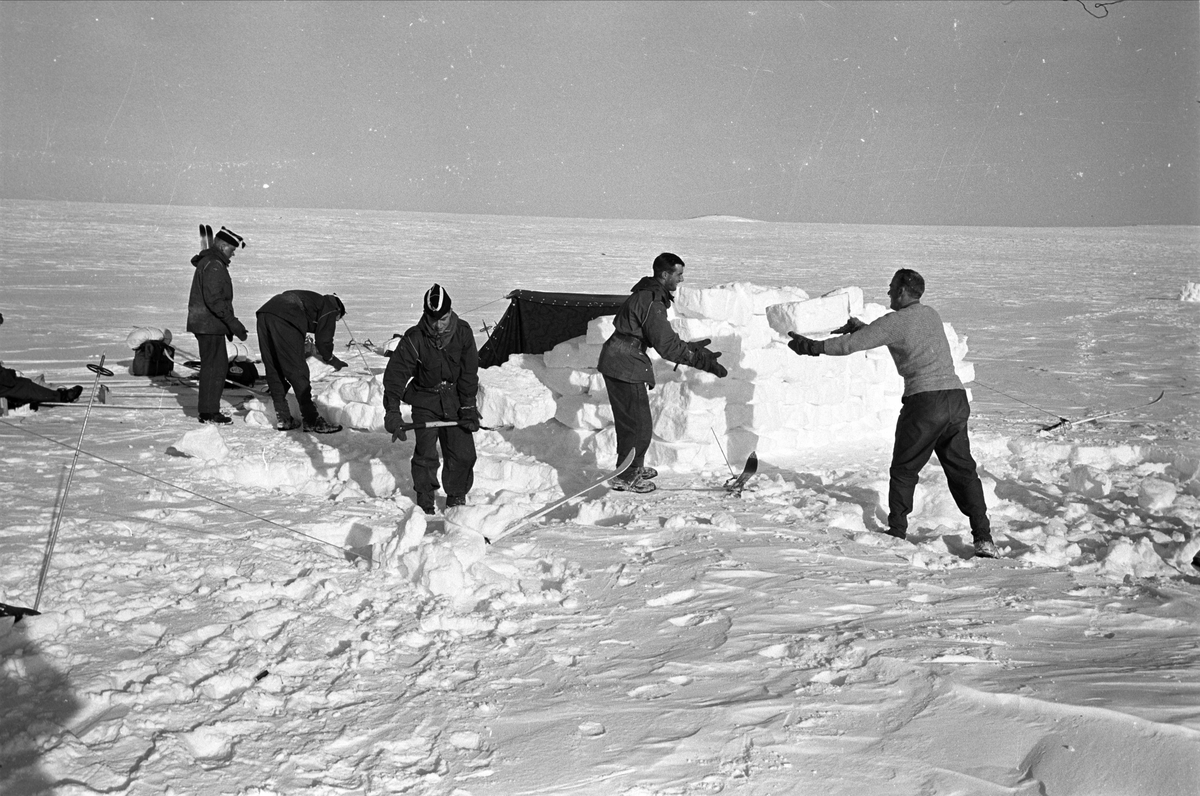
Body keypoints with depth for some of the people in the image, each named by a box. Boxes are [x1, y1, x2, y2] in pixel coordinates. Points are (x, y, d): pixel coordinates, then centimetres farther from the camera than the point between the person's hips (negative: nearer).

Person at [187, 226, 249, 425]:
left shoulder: (208, 262, 18)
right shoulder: (213, 266, -17)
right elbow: (214, 299, -25)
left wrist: (229, 324, 25)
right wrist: (233, 323, -24)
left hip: (205, 324, 11)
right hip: (210, 325, -11)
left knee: (218, 365, 16)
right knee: (215, 367, -6)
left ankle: (209, 409, 23)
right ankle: (209, 412, -3)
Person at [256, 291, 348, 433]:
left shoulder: (315, 300, 37)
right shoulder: (331, 308, 15)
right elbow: (323, 340, 5)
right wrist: (332, 360, 23)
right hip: (284, 319, -8)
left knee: (273, 370, 13)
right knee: (298, 372, -3)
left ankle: (282, 418, 16)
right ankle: (312, 421, 0)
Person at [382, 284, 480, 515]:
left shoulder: (462, 332, -10)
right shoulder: (414, 339, -17)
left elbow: (469, 372, -5)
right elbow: (395, 373, -16)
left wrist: (468, 406, -8)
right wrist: (392, 411, -25)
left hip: (455, 398, 2)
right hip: (425, 400, -2)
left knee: (463, 453, -1)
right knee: (425, 454, -7)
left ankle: (456, 497, 20)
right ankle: (425, 501, 9)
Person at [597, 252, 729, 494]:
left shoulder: (649, 295, 12)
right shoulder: (651, 302, -21)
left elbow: (662, 337, 18)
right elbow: (666, 344, -24)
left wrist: (691, 347, 15)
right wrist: (701, 360, -21)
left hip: (617, 363, 10)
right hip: (625, 368, -10)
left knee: (631, 421, 22)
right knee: (639, 425, -2)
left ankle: (633, 467, 37)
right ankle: (624, 478, 9)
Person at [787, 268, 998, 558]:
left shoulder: (894, 322, -4)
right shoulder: (932, 315, 18)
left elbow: (850, 344, -3)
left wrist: (812, 346, 9)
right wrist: (860, 326, 30)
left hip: (924, 401, -6)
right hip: (957, 398, 6)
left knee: (903, 470, 11)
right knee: (962, 470, 8)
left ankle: (897, 532, 17)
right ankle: (983, 538, 1)